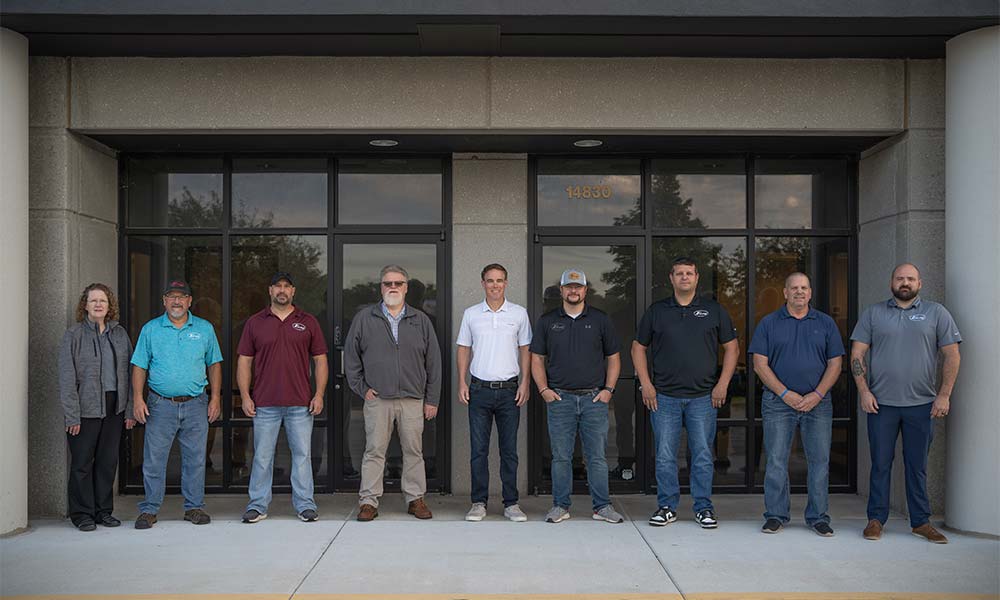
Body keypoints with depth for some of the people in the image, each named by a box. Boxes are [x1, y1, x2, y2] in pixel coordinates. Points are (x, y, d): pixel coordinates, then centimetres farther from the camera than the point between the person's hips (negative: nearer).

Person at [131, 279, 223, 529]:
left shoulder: (204, 329, 8)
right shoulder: (150, 329, 5)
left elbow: (214, 364, 11)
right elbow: (139, 366, 5)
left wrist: (216, 397, 3)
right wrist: (137, 398, -5)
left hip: (196, 405, 1)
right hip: (161, 405, -1)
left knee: (195, 458, 5)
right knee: (154, 459, 1)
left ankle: (194, 507, 15)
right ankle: (149, 509, 11)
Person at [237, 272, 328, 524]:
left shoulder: (308, 322, 8)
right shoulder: (255, 323, 8)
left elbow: (320, 360, 8)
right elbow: (244, 362, 8)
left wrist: (319, 394, -2)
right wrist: (245, 396, -2)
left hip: (300, 404, 0)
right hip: (265, 404, 0)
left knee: (302, 454, 3)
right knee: (262, 456, 4)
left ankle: (305, 505, 11)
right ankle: (258, 506, 14)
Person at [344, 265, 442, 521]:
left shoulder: (421, 321, 9)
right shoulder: (364, 318, 6)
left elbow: (433, 362, 9)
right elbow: (351, 356, 10)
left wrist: (432, 399, 5)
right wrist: (361, 388, 2)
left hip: (413, 400, 1)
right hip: (377, 399, -1)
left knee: (413, 451, 5)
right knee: (374, 451, 1)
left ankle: (415, 499, 16)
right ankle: (369, 501, 8)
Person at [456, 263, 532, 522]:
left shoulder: (519, 313, 5)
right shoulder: (471, 314, 7)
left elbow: (525, 350, 7)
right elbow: (463, 349, 10)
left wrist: (524, 383, -2)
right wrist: (462, 382, 1)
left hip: (509, 389, 0)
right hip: (480, 389, 1)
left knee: (509, 450, 4)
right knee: (478, 449, 2)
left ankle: (511, 503, 12)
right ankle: (479, 503, 10)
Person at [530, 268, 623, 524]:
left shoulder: (600, 320, 7)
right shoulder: (547, 321, 7)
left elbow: (613, 357, 10)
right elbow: (537, 359, 9)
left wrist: (608, 389, -1)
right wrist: (543, 389, -3)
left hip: (594, 398, 0)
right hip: (560, 398, 0)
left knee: (597, 455, 3)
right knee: (561, 456, 4)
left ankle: (602, 506, 11)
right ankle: (560, 505, 13)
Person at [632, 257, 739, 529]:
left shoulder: (714, 310, 6)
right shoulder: (656, 311, 7)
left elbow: (732, 347, 8)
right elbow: (638, 347, 10)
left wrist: (723, 383, -1)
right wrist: (646, 384, 1)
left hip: (703, 397, 0)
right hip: (664, 396, 0)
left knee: (702, 455, 3)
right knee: (665, 455, 3)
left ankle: (704, 507, 14)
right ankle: (666, 506, 14)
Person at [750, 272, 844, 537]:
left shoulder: (826, 323, 8)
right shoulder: (769, 323, 4)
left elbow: (835, 363, 5)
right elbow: (760, 364, -1)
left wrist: (817, 395, -8)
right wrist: (785, 393, -10)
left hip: (817, 402, 1)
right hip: (778, 402, -1)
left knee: (820, 461, 4)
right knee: (776, 461, 1)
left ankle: (818, 517, 14)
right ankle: (776, 515, 11)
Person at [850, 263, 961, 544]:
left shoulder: (936, 313, 5)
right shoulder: (873, 313, 6)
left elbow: (952, 356, 3)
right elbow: (857, 355, 4)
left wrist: (944, 395, -4)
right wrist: (864, 391, -6)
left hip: (922, 404, 0)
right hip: (881, 403, 0)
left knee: (917, 465, 8)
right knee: (880, 464, 5)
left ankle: (921, 522, 17)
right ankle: (876, 519, 14)